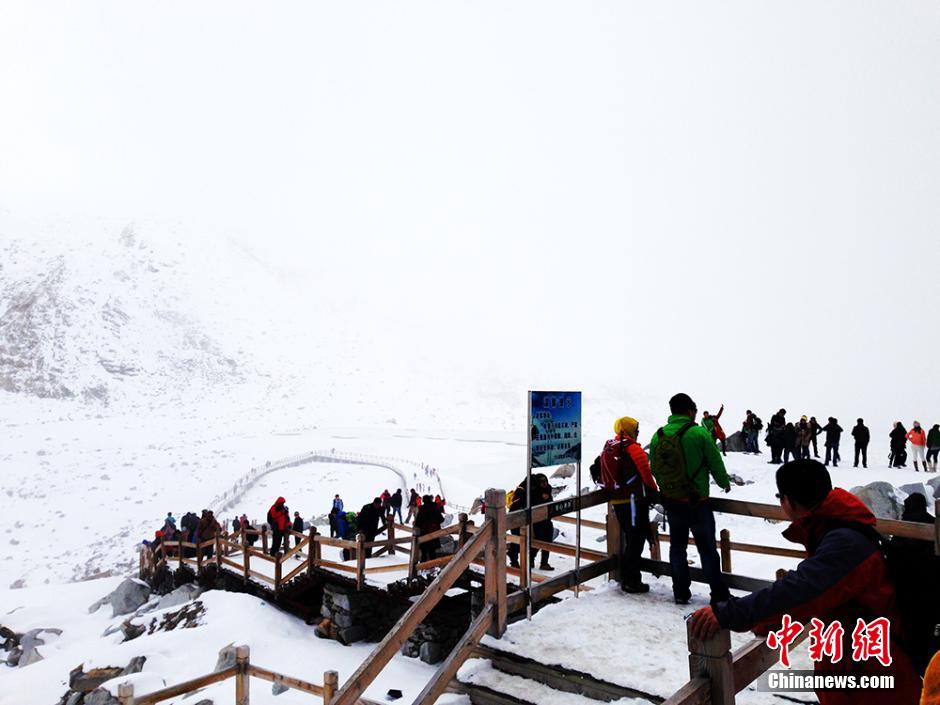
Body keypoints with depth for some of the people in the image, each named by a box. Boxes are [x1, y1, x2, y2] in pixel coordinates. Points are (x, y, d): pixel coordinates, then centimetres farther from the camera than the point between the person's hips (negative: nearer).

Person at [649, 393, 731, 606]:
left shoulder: (658, 436, -1)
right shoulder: (698, 433, -14)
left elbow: (654, 468, 6)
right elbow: (715, 463, -5)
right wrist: (724, 483, 14)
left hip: (670, 500, 4)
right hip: (697, 500, -4)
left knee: (677, 545, 15)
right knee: (707, 548, 6)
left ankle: (681, 592, 20)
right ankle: (719, 594, 13)